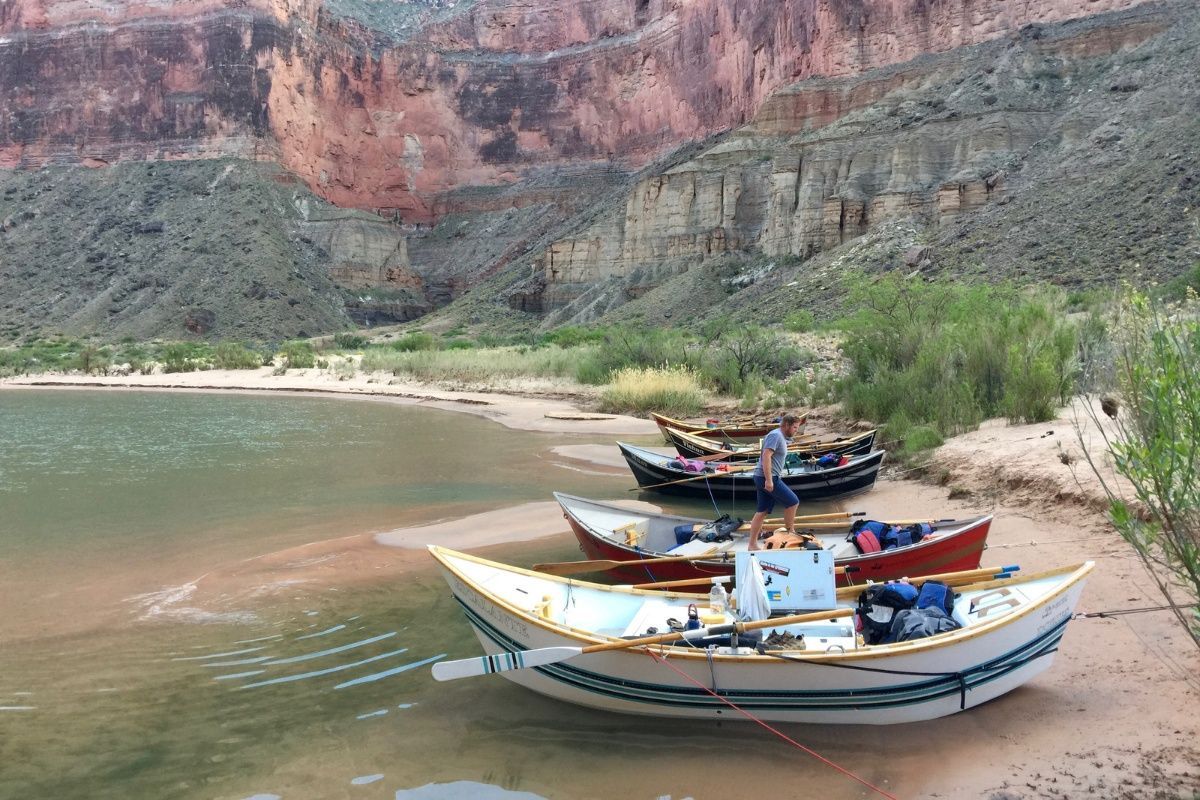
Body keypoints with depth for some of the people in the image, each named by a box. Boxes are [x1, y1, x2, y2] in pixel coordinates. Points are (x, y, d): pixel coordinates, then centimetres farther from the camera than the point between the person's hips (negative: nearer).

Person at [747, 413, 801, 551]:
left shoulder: (782, 437, 20)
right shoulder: (775, 435, -12)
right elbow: (766, 456, -22)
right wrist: (769, 480, -26)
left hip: (765, 478, 10)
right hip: (767, 477, -10)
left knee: (762, 512, 9)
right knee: (792, 501, -5)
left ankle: (752, 544, 11)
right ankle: (790, 533, 6)